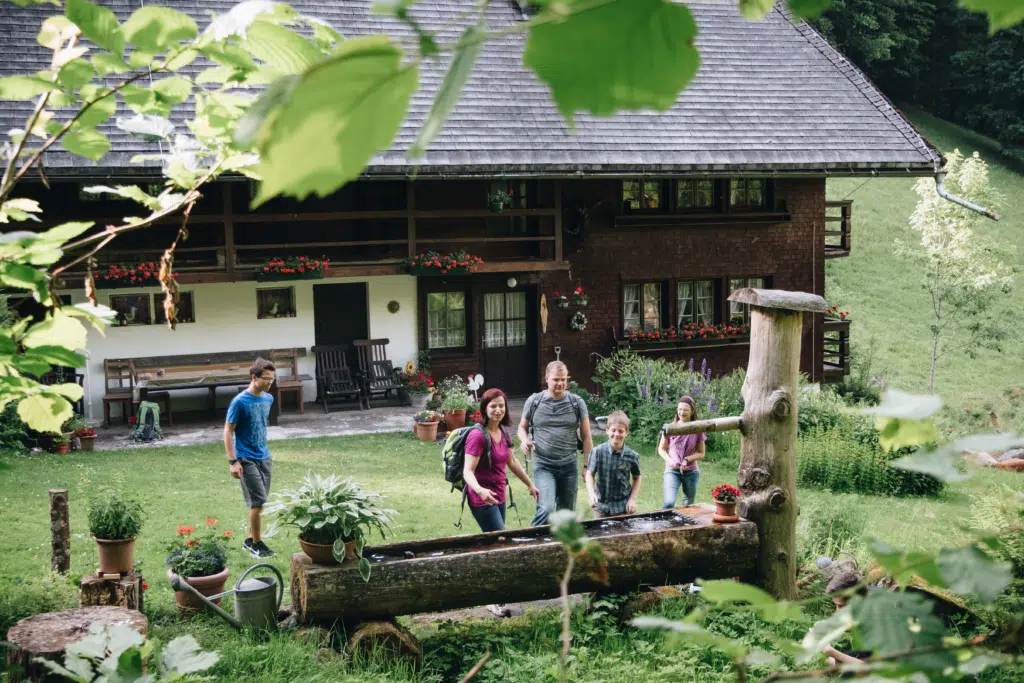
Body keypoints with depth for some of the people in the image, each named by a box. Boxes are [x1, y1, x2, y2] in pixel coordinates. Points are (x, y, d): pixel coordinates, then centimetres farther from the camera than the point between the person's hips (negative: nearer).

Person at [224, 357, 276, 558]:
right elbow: (228, 431, -14)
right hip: (246, 459, -7)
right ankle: (257, 544, 3)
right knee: (258, 501, -9)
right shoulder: (240, 402, -17)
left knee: (258, 502, 12)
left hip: (264, 457, 7)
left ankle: (250, 540, 24)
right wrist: (233, 461, -18)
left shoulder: (268, 399, 4)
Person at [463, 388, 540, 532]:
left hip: (499, 497, 8)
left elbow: (512, 462, 21)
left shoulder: (503, 433, 7)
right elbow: (468, 471, -22)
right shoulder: (478, 436, -17)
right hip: (483, 500, -8)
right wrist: (480, 490, -40)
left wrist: (530, 485, 26)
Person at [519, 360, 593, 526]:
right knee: (546, 509, -21)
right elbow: (522, 427, 14)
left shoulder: (577, 403, 2)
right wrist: (524, 440, -9)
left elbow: (586, 437, 7)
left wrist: (588, 465, 3)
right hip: (544, 466, -2)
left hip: (569, 466, 2)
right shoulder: (534, 402, 0)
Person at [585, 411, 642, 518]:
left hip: (623, 506, 0)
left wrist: (632, 499, -3)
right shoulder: (597, 452, -9)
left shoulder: (632, 456, -7)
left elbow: (637, 478, 6)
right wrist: (592, 494, -17)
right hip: (601, 505, 0)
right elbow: (589, 474, -3)